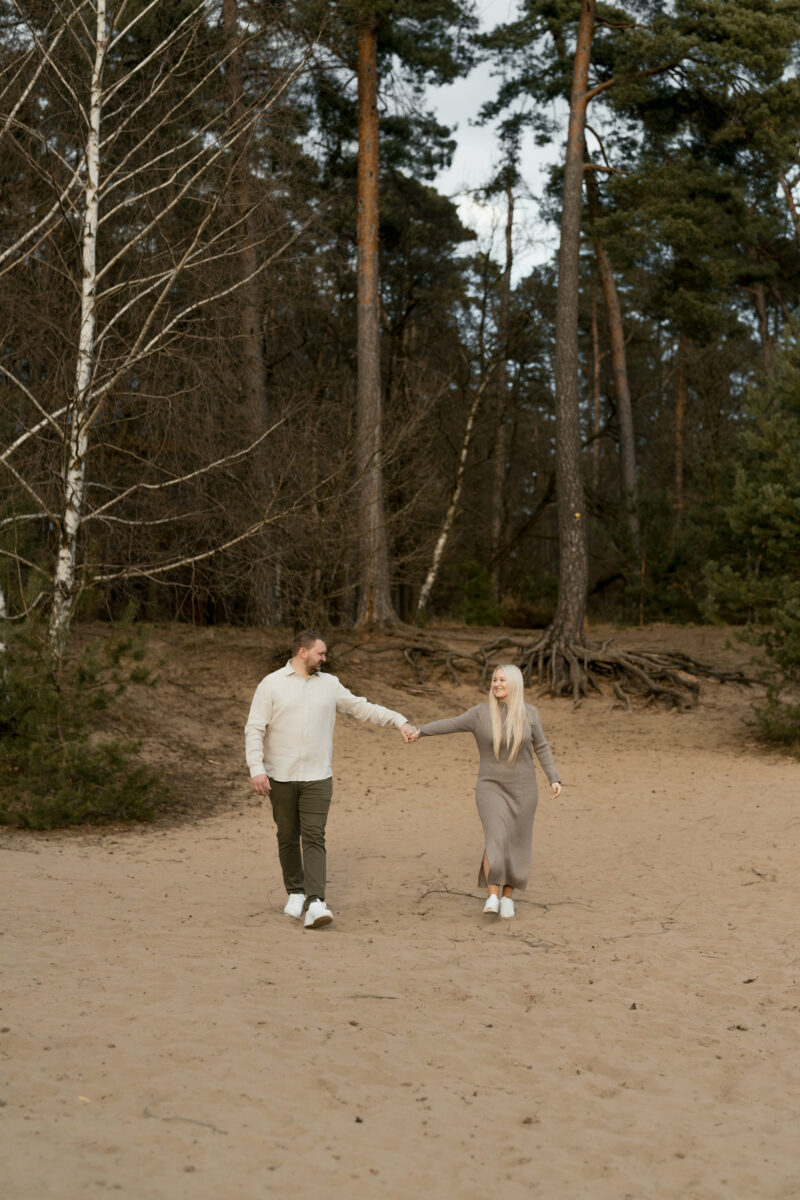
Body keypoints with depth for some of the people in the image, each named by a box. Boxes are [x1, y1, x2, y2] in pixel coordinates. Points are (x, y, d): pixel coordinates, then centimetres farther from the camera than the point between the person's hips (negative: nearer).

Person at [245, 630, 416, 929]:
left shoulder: (329, 685, 8)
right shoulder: (271, 685, -2)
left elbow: (363, 708, 14)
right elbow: (254, 730, -5)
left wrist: (400, 721, 6)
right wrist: (256, 769, -15)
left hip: (317, 778, 1)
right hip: (281, 778, -1)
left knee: (314, 838, -9)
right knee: (288, 838, 10)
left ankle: (315, 904, -18)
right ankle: (296, 893, 28)